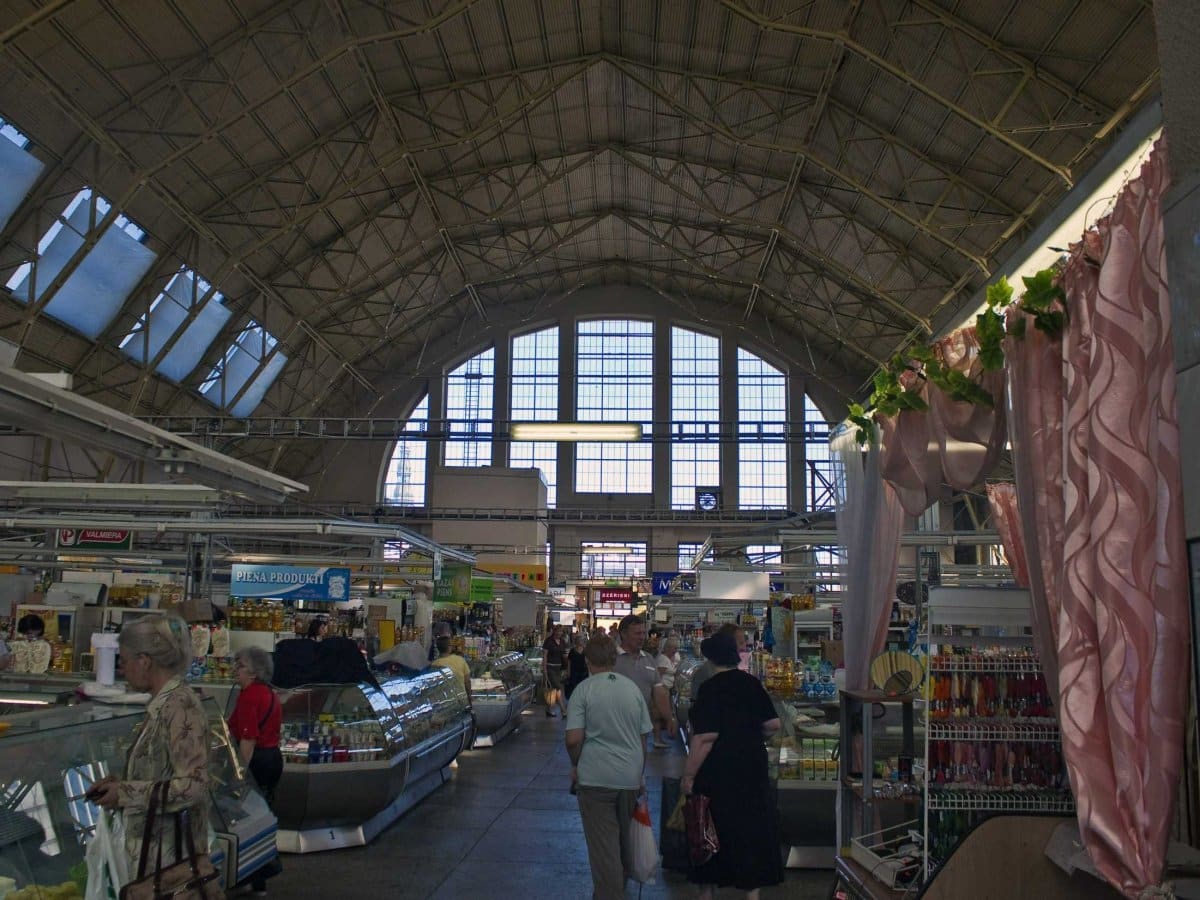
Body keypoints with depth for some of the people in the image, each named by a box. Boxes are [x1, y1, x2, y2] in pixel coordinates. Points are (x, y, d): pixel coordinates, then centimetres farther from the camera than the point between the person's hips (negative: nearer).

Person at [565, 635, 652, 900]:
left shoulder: (584, 690, -9)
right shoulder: (633, 688, 4)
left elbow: (573, 739, -15)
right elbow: (643, 736, 11)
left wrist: (575, 766, 4)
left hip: (596, 777, -5)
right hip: (631, 776, 5)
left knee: (603, 842, 1)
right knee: (626, 836, 23)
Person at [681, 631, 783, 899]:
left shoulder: (711, 689, -14)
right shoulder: (752, 683, 2)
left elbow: (705, 738, -20)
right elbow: (773, 724, 6)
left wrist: (688, 775, -15)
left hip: (718, 773, -5)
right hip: (753, 770, 5)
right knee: (752, 827, 12)